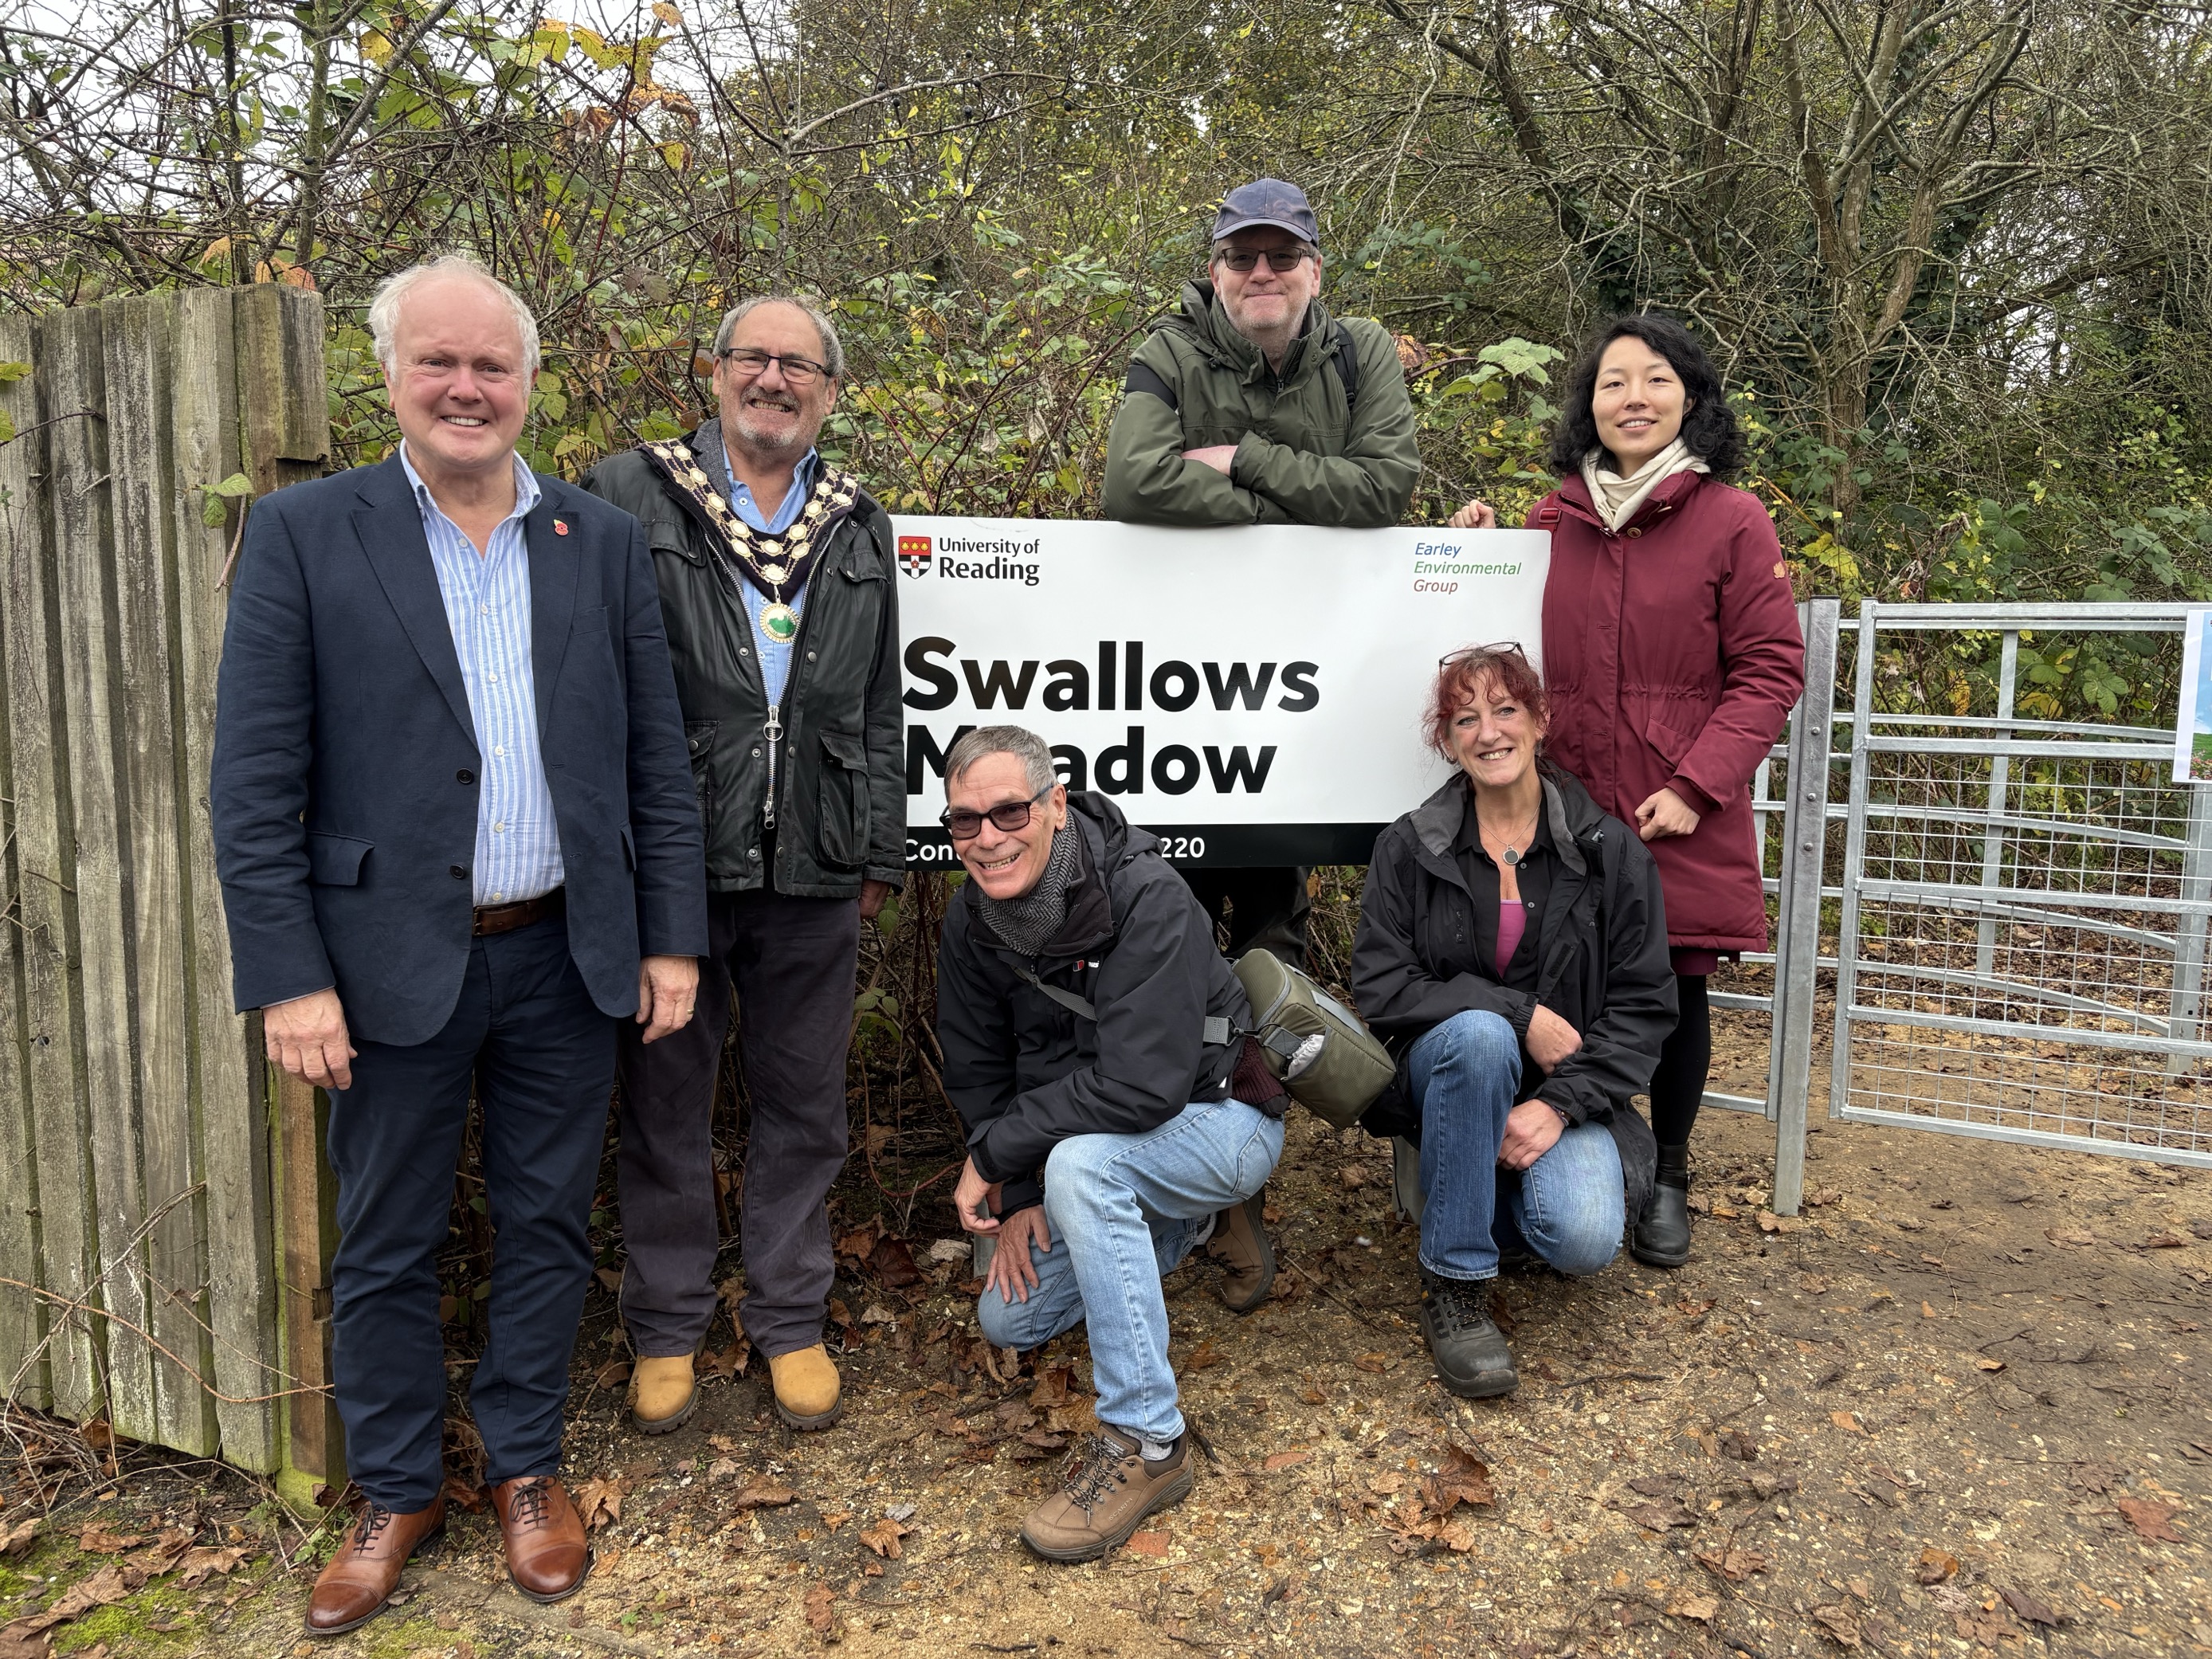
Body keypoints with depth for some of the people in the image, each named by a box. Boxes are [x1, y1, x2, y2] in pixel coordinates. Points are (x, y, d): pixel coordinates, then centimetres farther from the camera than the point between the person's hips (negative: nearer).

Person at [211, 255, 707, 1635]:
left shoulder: (605, 543, 6)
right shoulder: (304, 535, -1)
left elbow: (658, 763, 6)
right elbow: (256, 784, -5)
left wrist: (673, 938, 2)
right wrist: (289, 978, -10)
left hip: (570, 961, 2)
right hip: (396, 964, -1)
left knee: (547, 1226, 13)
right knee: (387, 1248, 12)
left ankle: (528, 1470, 33)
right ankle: (398, 1491, 33)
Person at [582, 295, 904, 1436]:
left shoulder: (860, 528, 12)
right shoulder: (630, 497, 1)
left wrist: (879, 856, 11)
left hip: (812, 871, 3)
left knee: (803, 1103, 12)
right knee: (664, 1099, 10)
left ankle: (789, 1318, 29)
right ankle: (666, 1328, 27)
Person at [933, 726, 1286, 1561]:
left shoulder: (1148, 898, -29)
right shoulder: (972, 921, -8)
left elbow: (1141, 1085, -35)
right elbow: (976, 1072, 1)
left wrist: (994, 1153, -25)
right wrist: (1018, 1198, -11)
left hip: (1221, 1121, -7)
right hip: (1107, 1153, 8)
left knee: (1081, 1160, -36)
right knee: (1008, 1319, 8)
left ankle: (1146, 1443, -25)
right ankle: (1176, 1228, 32)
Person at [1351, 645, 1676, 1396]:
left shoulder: (1610, 852, -2)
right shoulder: (1409, 849, -3)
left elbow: (1644, 1005, -5)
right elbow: (1379, 989, -10)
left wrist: (1560, 1105, -19)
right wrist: (1520, 1013, -21)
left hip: (1569, 1088, 0)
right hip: (1444, 1074, 0)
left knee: (1585, 1240, -28)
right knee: (1480, 1034, -36)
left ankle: (1511, 1190, 12)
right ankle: (1454, 1284, -21)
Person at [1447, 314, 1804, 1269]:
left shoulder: (1732, 520, -1)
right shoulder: (1552, 522, 10)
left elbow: (1770, 671, -3)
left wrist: (1695, 785, -13)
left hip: (1681, 821, -2)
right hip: (1565, 806, 2)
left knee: (1676, 990, 7)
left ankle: (1667, 1178, 27)